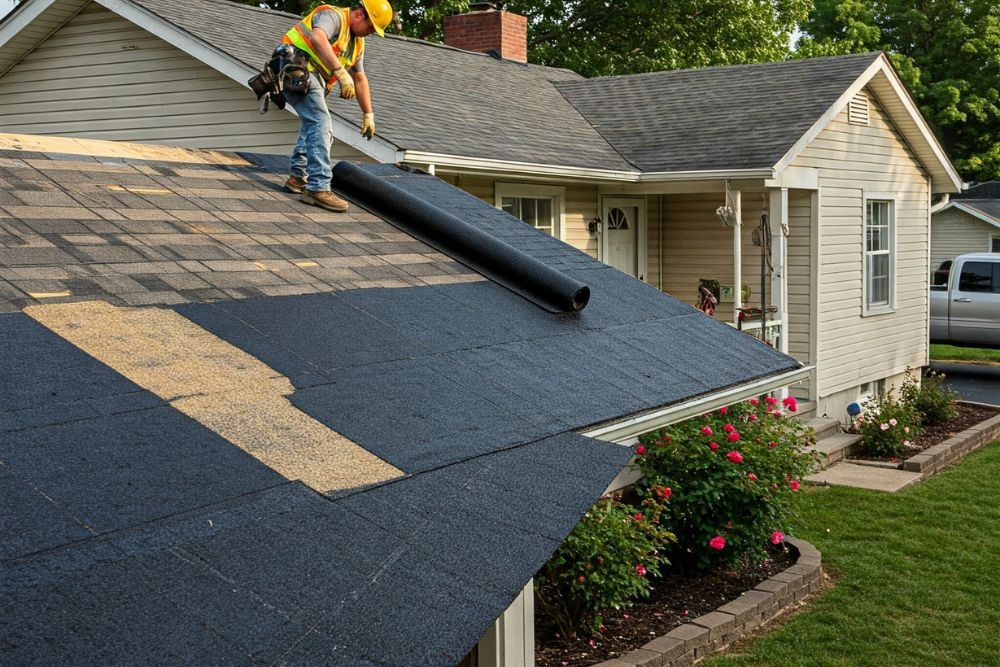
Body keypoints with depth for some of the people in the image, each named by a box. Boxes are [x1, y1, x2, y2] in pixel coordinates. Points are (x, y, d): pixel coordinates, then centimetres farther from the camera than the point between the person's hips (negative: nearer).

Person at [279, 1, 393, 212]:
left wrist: (368, 115, 21)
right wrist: (342, 73, -39)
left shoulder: (357, 42, 17)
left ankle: (297, 177, 24)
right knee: (320, 124, -18)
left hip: (313, 79, 11)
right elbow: (317, 39, -33)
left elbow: (360, 79, 24)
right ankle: (318, 189, -23)